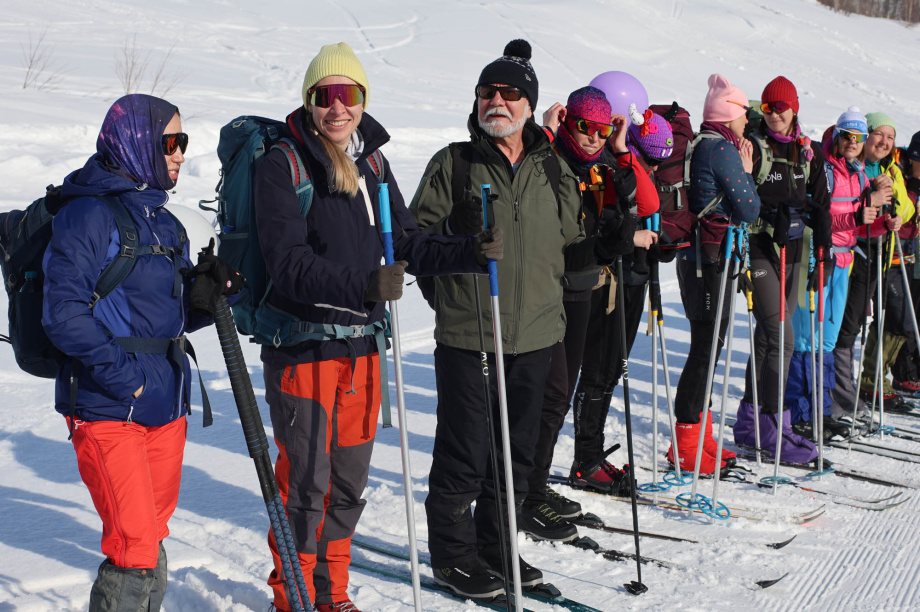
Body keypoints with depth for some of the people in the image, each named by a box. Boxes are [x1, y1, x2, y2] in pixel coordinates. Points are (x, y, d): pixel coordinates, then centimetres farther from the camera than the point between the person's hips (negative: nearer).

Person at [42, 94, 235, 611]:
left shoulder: (162, 220, 16)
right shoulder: (88, 214, -10)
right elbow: (63, 313, -17)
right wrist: (120, 371, -21)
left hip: (166, 406, 8)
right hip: (109, 409, -8)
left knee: (153, 538, 15)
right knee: (134, 546, -11)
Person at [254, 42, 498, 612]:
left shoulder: (372, 163, 9)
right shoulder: (283, 164, -11)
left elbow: (407, 243, 11)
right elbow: (290, 263, -20)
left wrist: (472, 252, -5)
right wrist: (363, 286, -33)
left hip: (362, 345, 6)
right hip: (303, 346, -6)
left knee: (349, 481, 14)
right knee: (305, 481, -1)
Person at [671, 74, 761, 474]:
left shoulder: (700, 145, 14)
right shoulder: (723, 149, -14)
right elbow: (749, 210, -13)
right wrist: (746, 171, 2)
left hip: (696, 257, 10)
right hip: (711, 260, -10)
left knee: (708, 344, 15)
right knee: (707, 347, -5)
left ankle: (699, 437, 22)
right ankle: (686, 444, -1)